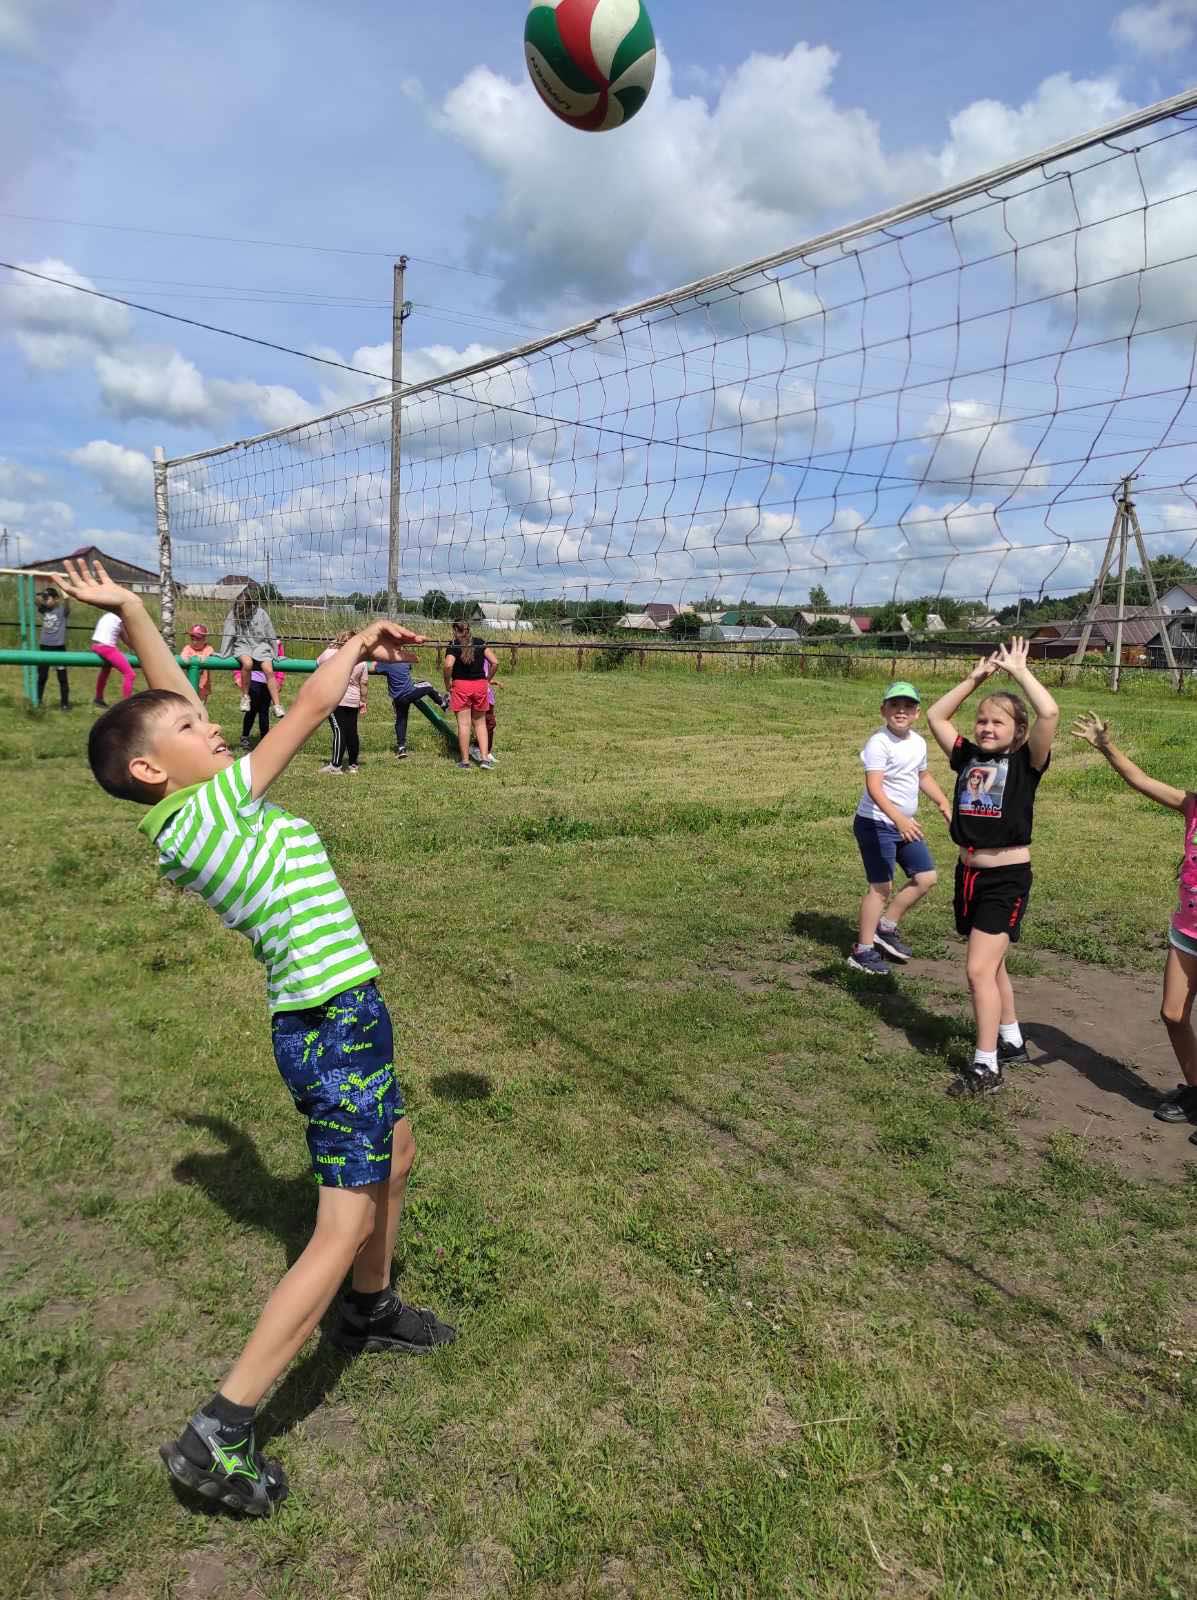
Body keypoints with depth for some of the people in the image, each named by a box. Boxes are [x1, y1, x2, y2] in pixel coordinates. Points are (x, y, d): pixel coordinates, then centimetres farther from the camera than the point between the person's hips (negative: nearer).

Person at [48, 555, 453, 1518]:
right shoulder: (205, 814, -18)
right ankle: (219, 1436, 5)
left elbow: (172, 700, 17)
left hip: (337, 1020, 10)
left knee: (395, 1160, 26)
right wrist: (362, 641, 0)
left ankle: (368, 1312, 47)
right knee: (346, 1227, -3)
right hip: (335, 1026, -10)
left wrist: (129, 612, 21)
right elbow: (315, 703, -16)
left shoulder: (192, 814, 5)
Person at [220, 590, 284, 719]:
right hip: (242, 646, 0)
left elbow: (271, 635, 4)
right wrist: (223, 654, 6)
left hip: (260, 646, 0)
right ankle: (245, 696, -17)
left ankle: (276, 704, -22)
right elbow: (227, 635, 4)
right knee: (247, 663, -35)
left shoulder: (261, 613, -2)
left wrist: (275, 653, 7)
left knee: (268, 670, -26)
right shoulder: (234, 613, 0)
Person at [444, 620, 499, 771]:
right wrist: (488, 678, 11)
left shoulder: (454, 646, -4)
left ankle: (465, 761, 5)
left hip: (460, 685, -3)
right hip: (480, 685, 3)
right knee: (480, 723, 13)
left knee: (463, 724, 1)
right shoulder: (480, 643, 6)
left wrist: (447, 683, -6)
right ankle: (484, 757, 6)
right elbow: (495, 662, -1)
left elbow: (448, 665, -20)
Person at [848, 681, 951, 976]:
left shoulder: (918, 742, 7)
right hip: (876, 824, -8)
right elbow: (874, 787, -30)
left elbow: (923, 776, 25)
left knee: (926, 878, 10)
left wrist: (943, 803, 12)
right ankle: (863, 951, 5)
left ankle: (886, 927, 24)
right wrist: (899, 818, -41)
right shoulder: (878, 743, -19)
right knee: (881, 886, -6)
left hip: (905, 824, 8)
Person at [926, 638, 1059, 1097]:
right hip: (969, 873, 7)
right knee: (990, 965, 19)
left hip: (1007, 878, -6)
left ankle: (986, 1066, 0)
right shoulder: (968, 757, 5)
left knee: (979, 970, -10)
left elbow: (1049, 713, -24)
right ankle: (1011, 1040, 38)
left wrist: (1018, 670, -13)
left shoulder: (1026, 761, -9)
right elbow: (935, 716, 11)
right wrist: (975, 677, 7)